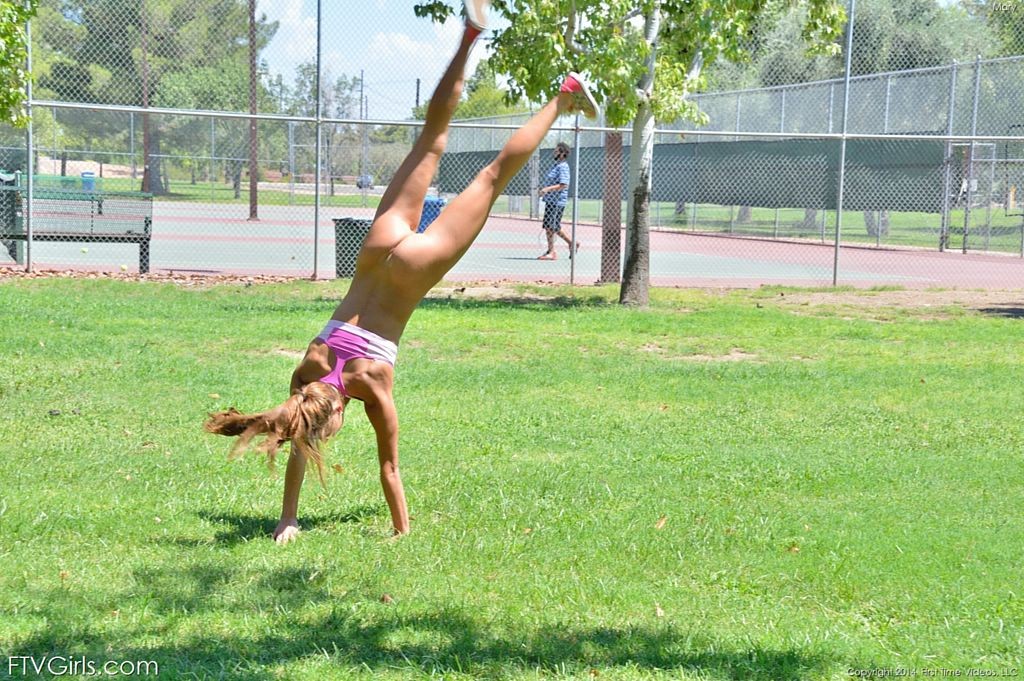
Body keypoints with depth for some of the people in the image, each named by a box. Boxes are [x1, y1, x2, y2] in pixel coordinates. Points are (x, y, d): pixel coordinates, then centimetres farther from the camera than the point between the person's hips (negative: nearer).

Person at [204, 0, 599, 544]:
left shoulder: (371, 386, -21)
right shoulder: (305, 377, -11)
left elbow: (388, 465, -15)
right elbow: (297, 451, -1)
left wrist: (402, 529, -8)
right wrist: (288, 519, -1)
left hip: (409, 268, -3)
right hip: (381, 252, 3)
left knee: (492, 178, 5)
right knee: (430, 142, 12)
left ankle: (564, 98, 11)